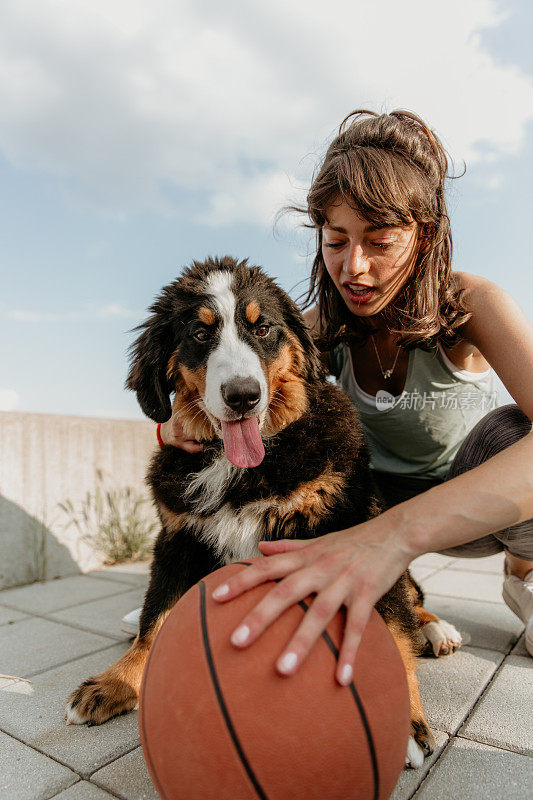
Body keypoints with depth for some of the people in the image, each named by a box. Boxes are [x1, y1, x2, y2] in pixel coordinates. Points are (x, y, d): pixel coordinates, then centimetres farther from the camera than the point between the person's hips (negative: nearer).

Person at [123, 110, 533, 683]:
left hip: (478, 504, -3)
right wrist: (184, 417, -35)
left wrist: (397, 532, -59)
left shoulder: (469, 304, -26)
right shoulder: (325, 326, -13)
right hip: (386, 502, 4)